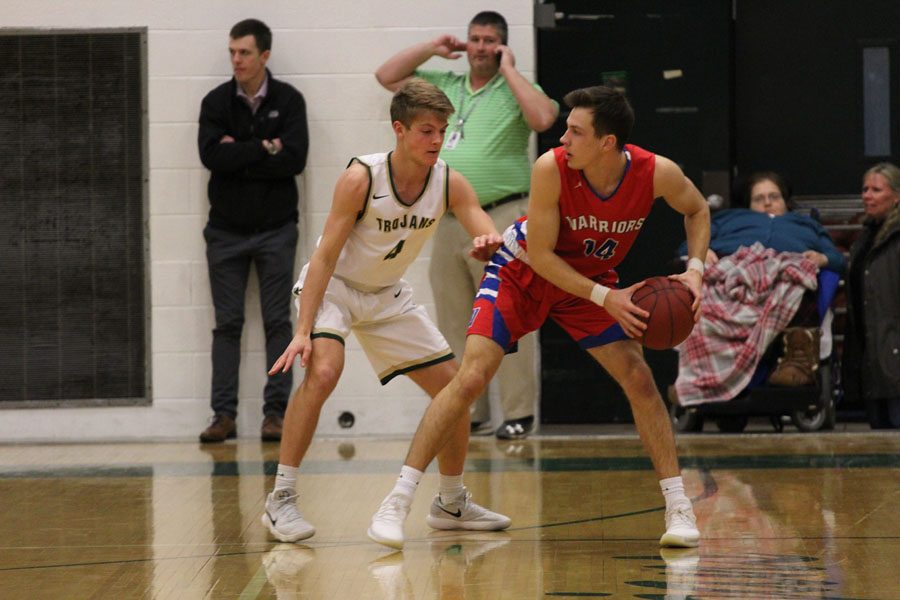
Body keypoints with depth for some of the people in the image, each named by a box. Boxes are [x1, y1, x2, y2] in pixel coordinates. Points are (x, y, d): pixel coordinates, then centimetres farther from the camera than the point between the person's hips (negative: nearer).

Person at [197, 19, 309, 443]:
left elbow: (294, 159, -14)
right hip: (227, 229, 1)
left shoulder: (288, 101, -1)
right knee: (227, 324, 2)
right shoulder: (216, 102, 1)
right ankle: (224, 415, 3)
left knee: (277, 323, 1)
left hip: (275, 228, -1)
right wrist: (263, 149, -14)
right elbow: (211, 155, -14)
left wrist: (238, 156, -13)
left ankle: (276, 412, 4)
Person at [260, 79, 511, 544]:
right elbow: (325, 256, -25)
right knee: (323, 371, -31)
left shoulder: (449, 183, -12)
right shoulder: (361, 178, -25)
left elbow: (492, 235, -21)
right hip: (332, 285, -6)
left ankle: (452, 503, 21)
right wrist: (303, 331, -32)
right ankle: (280, 500, -25)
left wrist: (491, 243, -48)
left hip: (387, 296, 6)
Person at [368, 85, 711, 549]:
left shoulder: (657, 173, -25)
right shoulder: (551, 169, -32)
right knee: (470, 378, -14)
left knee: (639, 380, -7)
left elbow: (697, 210, -1)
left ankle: (677, 506, 4)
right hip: (523, 272, -3)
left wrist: (695, 269, -17)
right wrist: (605, 298, -30)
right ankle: (398, 500, -11)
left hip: (591, 281, 3)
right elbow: (540, 254, -24)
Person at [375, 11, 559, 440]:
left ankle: (519, 413, -4)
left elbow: (544, 118, -19)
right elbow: (386, 76, 21)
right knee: (455, 325, 8)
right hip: (450, 222, 6)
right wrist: (432, 49, 11)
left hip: (501, 219, -6)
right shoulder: (443, 86, 16)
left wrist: (509, 71, -10)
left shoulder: (514, 90, 1)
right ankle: (469, 413, 15)